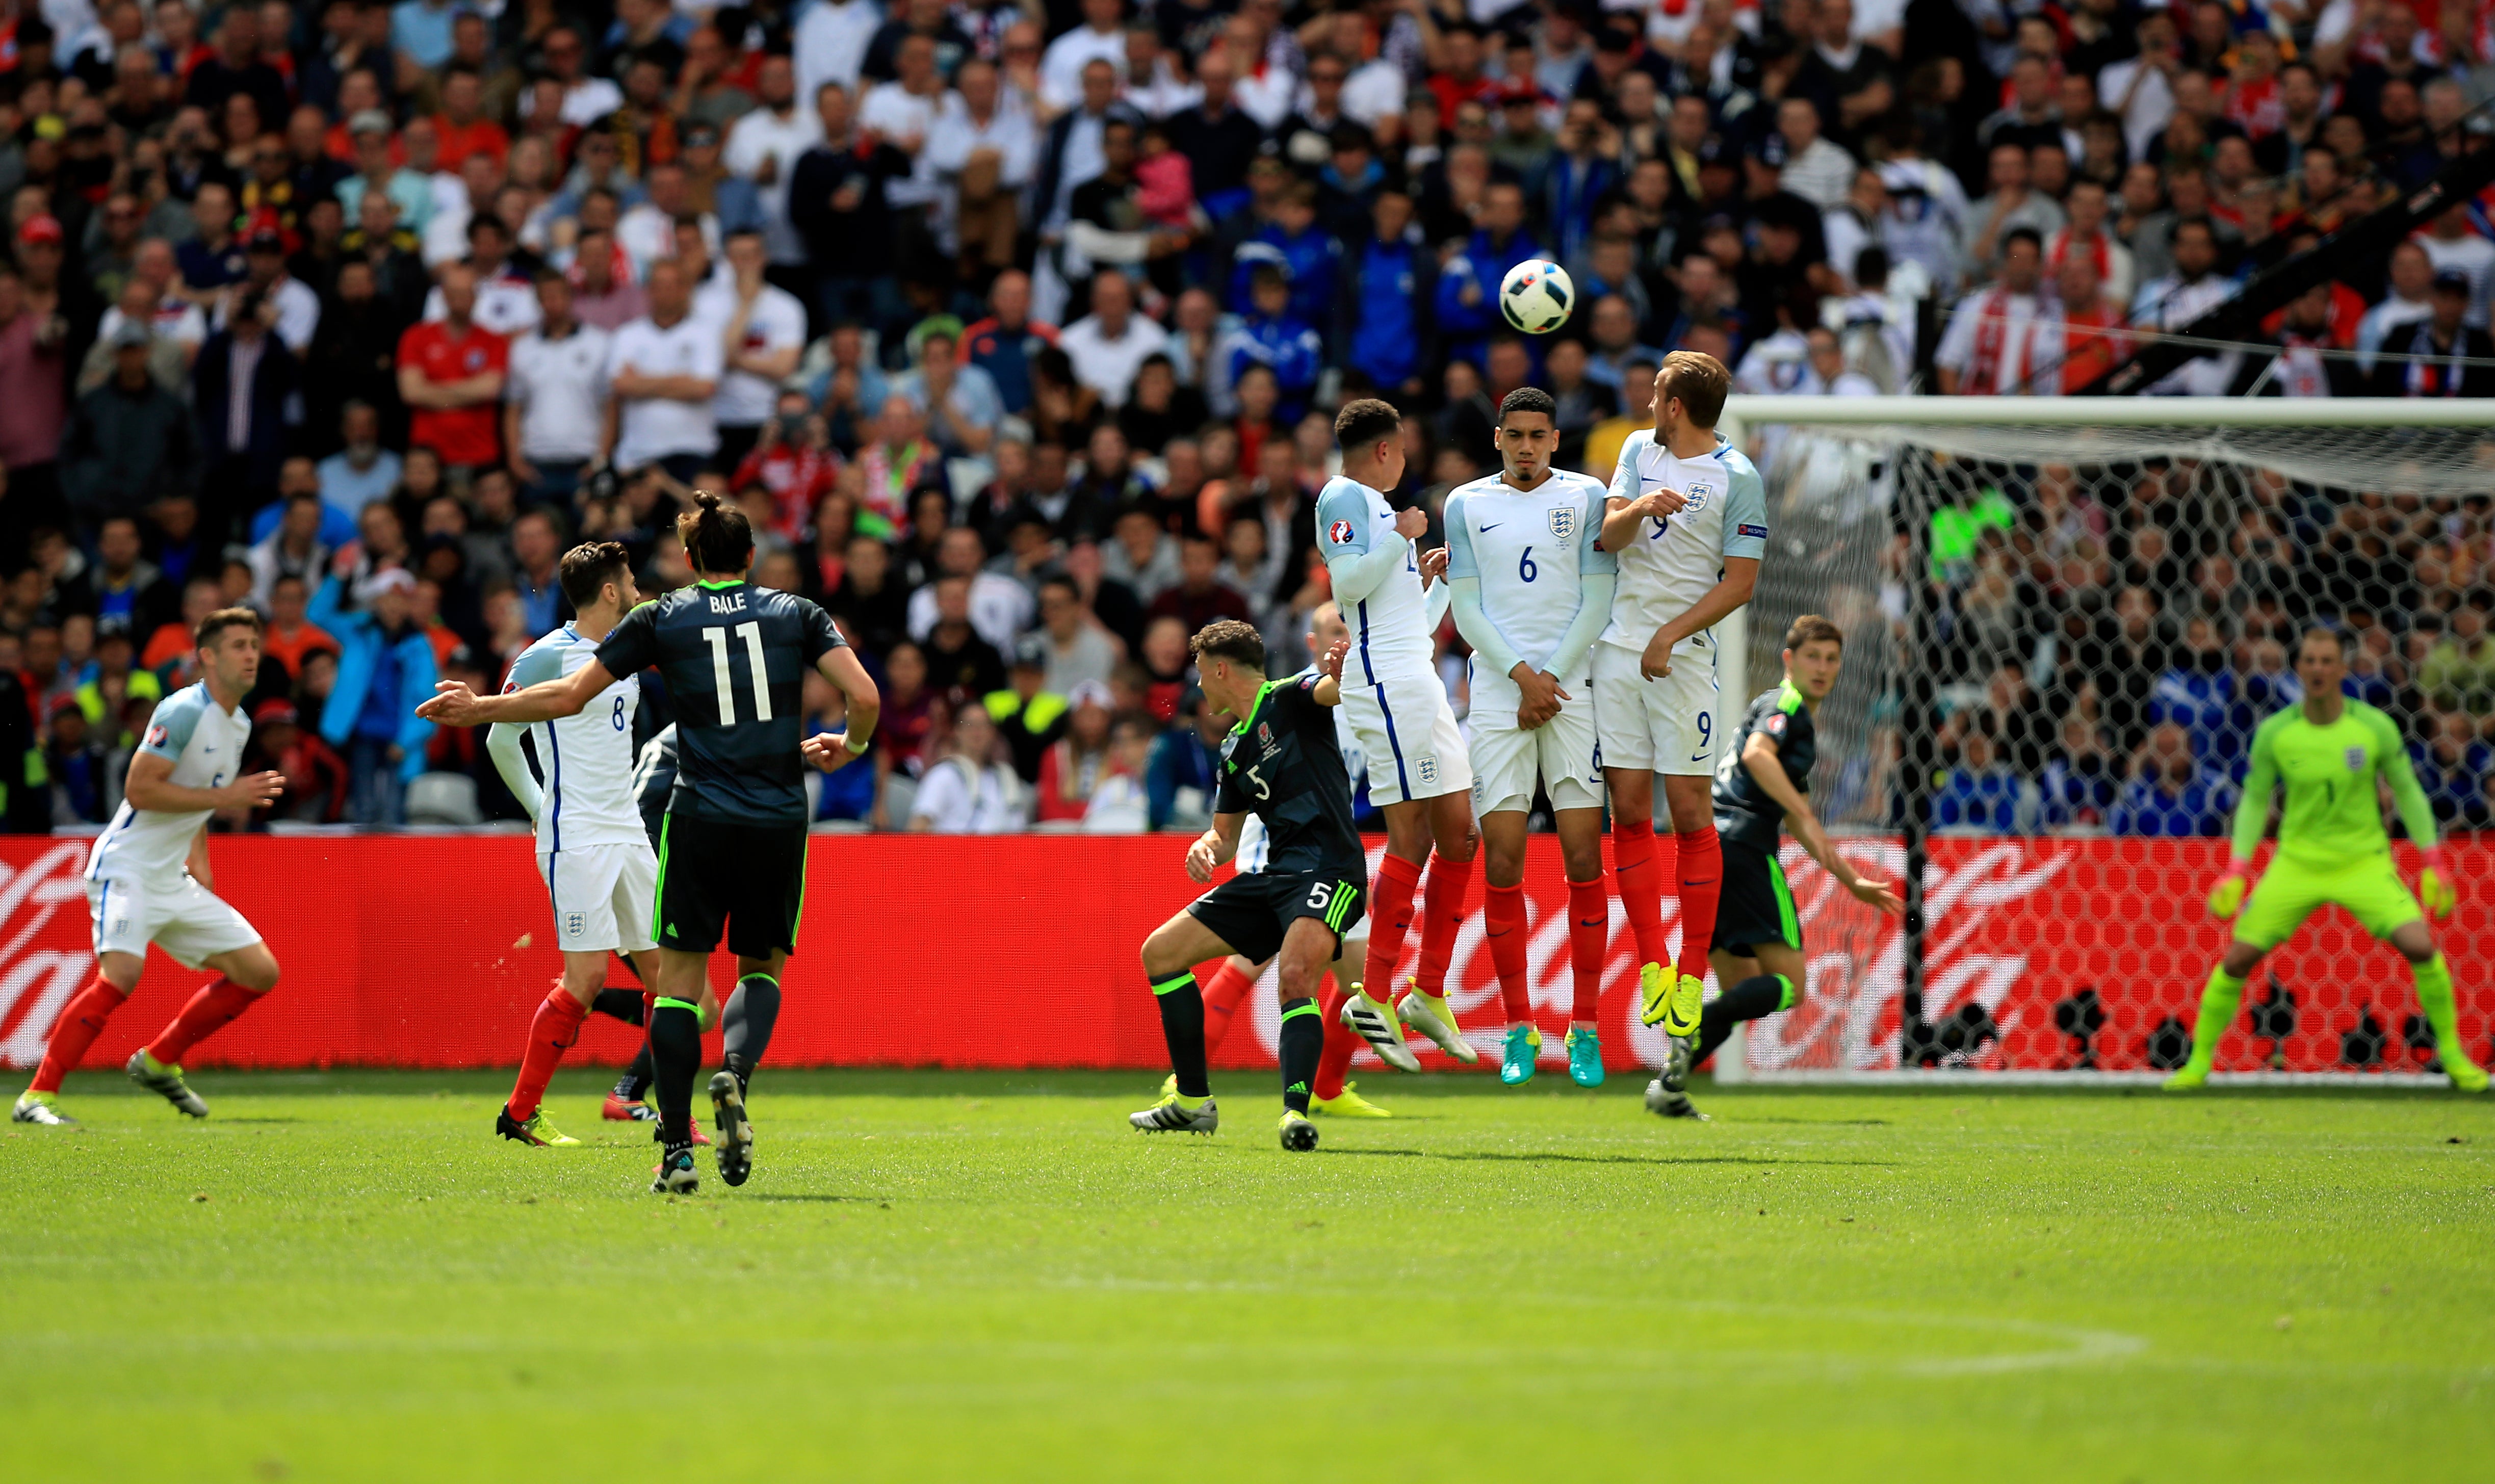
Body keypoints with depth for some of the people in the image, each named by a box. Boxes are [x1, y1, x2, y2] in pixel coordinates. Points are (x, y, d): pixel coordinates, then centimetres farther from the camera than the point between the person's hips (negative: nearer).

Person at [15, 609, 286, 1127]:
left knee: (260, 972, 5)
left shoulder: (240, 725, 13)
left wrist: (199, 863, 15)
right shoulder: (184, 711, -15)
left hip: (173, 880, 9)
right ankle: (38, 1096, -24)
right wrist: (225, 796, -21)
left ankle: (158, 1061, 19)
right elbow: (139, 789, -22)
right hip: (126, 868, -9)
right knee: (122, 972, -29)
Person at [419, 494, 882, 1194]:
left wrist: (478, 709, 17)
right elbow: (865, 697, -3)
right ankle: (735, 1074, -15)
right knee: (762, 967, 16)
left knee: (679, 978, 4)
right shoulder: (797, 614, 7)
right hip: (780, 820, 1)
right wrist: (848, 747, 19)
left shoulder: (661, 619, 4)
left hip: (700, 819, -1)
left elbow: (568, 696, 5)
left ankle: (676, 1152, -4)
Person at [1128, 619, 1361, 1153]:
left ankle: (1296, 1112, -39)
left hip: (1328, 869, -9)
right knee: (1160, 952, 11)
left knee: (1295, 978, -34)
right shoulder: (1235, 749, 20)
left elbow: (1337, 690, -24)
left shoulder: (1291, 699, -3)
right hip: (1273, 876, 9)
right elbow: (1226, 833, 27)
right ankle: (1193, 1101, 16)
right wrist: (1206, 848, 4)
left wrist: (1342, 673, -48)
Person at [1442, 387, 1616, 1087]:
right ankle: (1519, 1030, 3)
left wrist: (1551, 683, -6)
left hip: (1573, 690, -1)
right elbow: (1466, 609, 5)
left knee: (1584, 857, -6)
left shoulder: (1585, 497, 5)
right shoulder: (1468, 504, 8)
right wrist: (1522, 674, -8)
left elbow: (1597, 603, 2)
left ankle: (1584, 1028, -1)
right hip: (1497, 694, 1)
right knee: (1502, 863, -4)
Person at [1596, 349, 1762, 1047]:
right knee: (1628, 810, 2)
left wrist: (1670, 636, -13)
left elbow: (1741, 582, -7)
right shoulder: (1639, 450, 11)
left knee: (1690, 811, -5)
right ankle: (1651, 964, 9)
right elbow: (1606, 538, 3)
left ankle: (1692, 974, 0)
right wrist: (1638, 509, -18)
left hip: (1683, 656, -5)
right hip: (1617, 649, 5)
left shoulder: (1737, 478, -6)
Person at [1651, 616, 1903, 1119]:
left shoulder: (1798, 721, 31)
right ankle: (1693, 1027, -29)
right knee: (1790, 983, -10)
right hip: (1740, 846, -9)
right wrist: (1805, 815, -26)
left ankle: (1671, 1084, -3)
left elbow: (1798, 824, 37)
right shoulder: (1785, 705, 1)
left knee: (1743, 990, 11)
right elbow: (1756, 755, -22)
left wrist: (1854, 881, 39)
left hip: (1704, 849, 9)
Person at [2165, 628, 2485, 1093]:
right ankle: (2198, 1062, 12)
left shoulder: (2375, 727, -10)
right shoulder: (2275, 733, -7)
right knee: (2237, 959, -6)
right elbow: (2254, 800, 5)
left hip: (2364, 861, -1)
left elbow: (2407, 791, 2)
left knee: (2420, 947, -19)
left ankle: (2453, 1056, 0)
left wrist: (2434, 862, 0)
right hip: (2297, 863, 1)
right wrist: (2236, 871, -2)